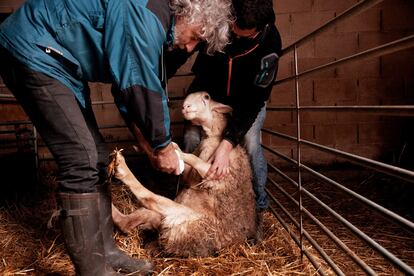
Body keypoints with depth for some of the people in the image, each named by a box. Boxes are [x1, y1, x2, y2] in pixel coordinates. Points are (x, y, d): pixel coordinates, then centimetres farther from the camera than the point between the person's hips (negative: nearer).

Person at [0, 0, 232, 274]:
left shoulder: (150, 24, 10)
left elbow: (127, 85, 13)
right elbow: (143, 87, -24)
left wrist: (148, 144, 10)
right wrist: (163, 146, -11)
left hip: (62, 63, 10)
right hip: (31, 52, -10)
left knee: (96, 157, 6)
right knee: (82, 160, -15)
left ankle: (105, 250, 15)